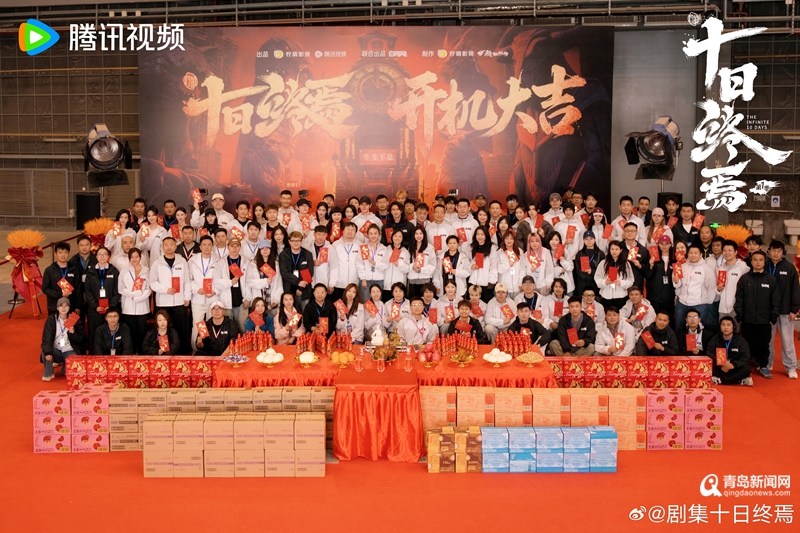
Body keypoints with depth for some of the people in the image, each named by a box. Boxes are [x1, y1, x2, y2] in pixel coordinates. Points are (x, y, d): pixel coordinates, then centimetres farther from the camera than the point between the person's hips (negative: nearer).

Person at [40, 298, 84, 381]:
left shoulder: (75, 320, -1)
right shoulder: (51, 319, -3)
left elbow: (79, 339, -1)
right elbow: (46, 337, -13)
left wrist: (73, 333, -24)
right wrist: (48, 352, -29)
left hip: (69, 351, 0)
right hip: (55, 350, 0)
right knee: (45, 352, -32)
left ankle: (65, 368, 13)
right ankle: (48, 373, -3)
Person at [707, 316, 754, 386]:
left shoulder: (741, 341, -1)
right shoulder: (714, 340, 1)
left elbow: (745, 359, -10)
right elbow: (710, 357, -8)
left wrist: (733, 365, -32)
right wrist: (721, 367, -28)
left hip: (734, 369, 0)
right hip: (720, 369, 0)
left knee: (746, 369, -29)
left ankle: (719, 380, -27)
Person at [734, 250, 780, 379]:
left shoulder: (771, 279, 2)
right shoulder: (744, 279, 2)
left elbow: (776, 300, 3)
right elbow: (739, 299, 2)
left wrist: (773, 317, -1)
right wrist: (739, 316, -3)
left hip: (764, 320, 0)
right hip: (748, 320, 0)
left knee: (764, 344, 8)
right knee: (748, 344, 7)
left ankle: (763, 366, 21)